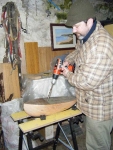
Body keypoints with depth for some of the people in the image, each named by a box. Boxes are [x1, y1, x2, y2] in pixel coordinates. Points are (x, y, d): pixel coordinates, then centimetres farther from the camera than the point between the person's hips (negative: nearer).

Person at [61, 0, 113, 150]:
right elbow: (78, 50, 23)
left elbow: (87, 82, -30)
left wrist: (68, 74, -12)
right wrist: (68, 60, 3)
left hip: (100, 106, -9)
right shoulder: (84, 36, 1)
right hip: (90, 103, 9)